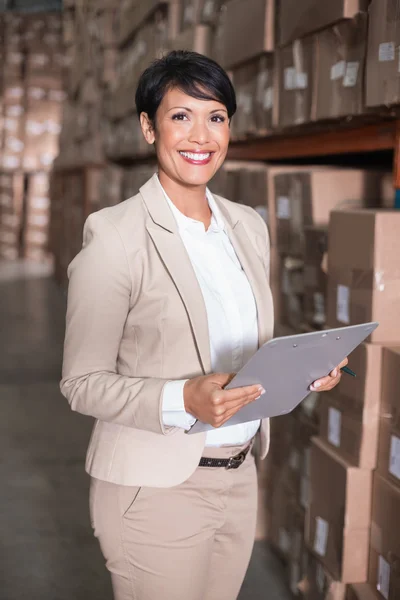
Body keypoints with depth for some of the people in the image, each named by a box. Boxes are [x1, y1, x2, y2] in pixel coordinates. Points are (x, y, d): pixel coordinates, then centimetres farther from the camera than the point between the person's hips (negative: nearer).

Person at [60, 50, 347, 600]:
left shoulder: (249, 226, 6)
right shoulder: (115, 235, -14)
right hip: (155, 488, -6)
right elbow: (82, 383, -12)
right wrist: (182, 401, -27)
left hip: (240, 477, 6)